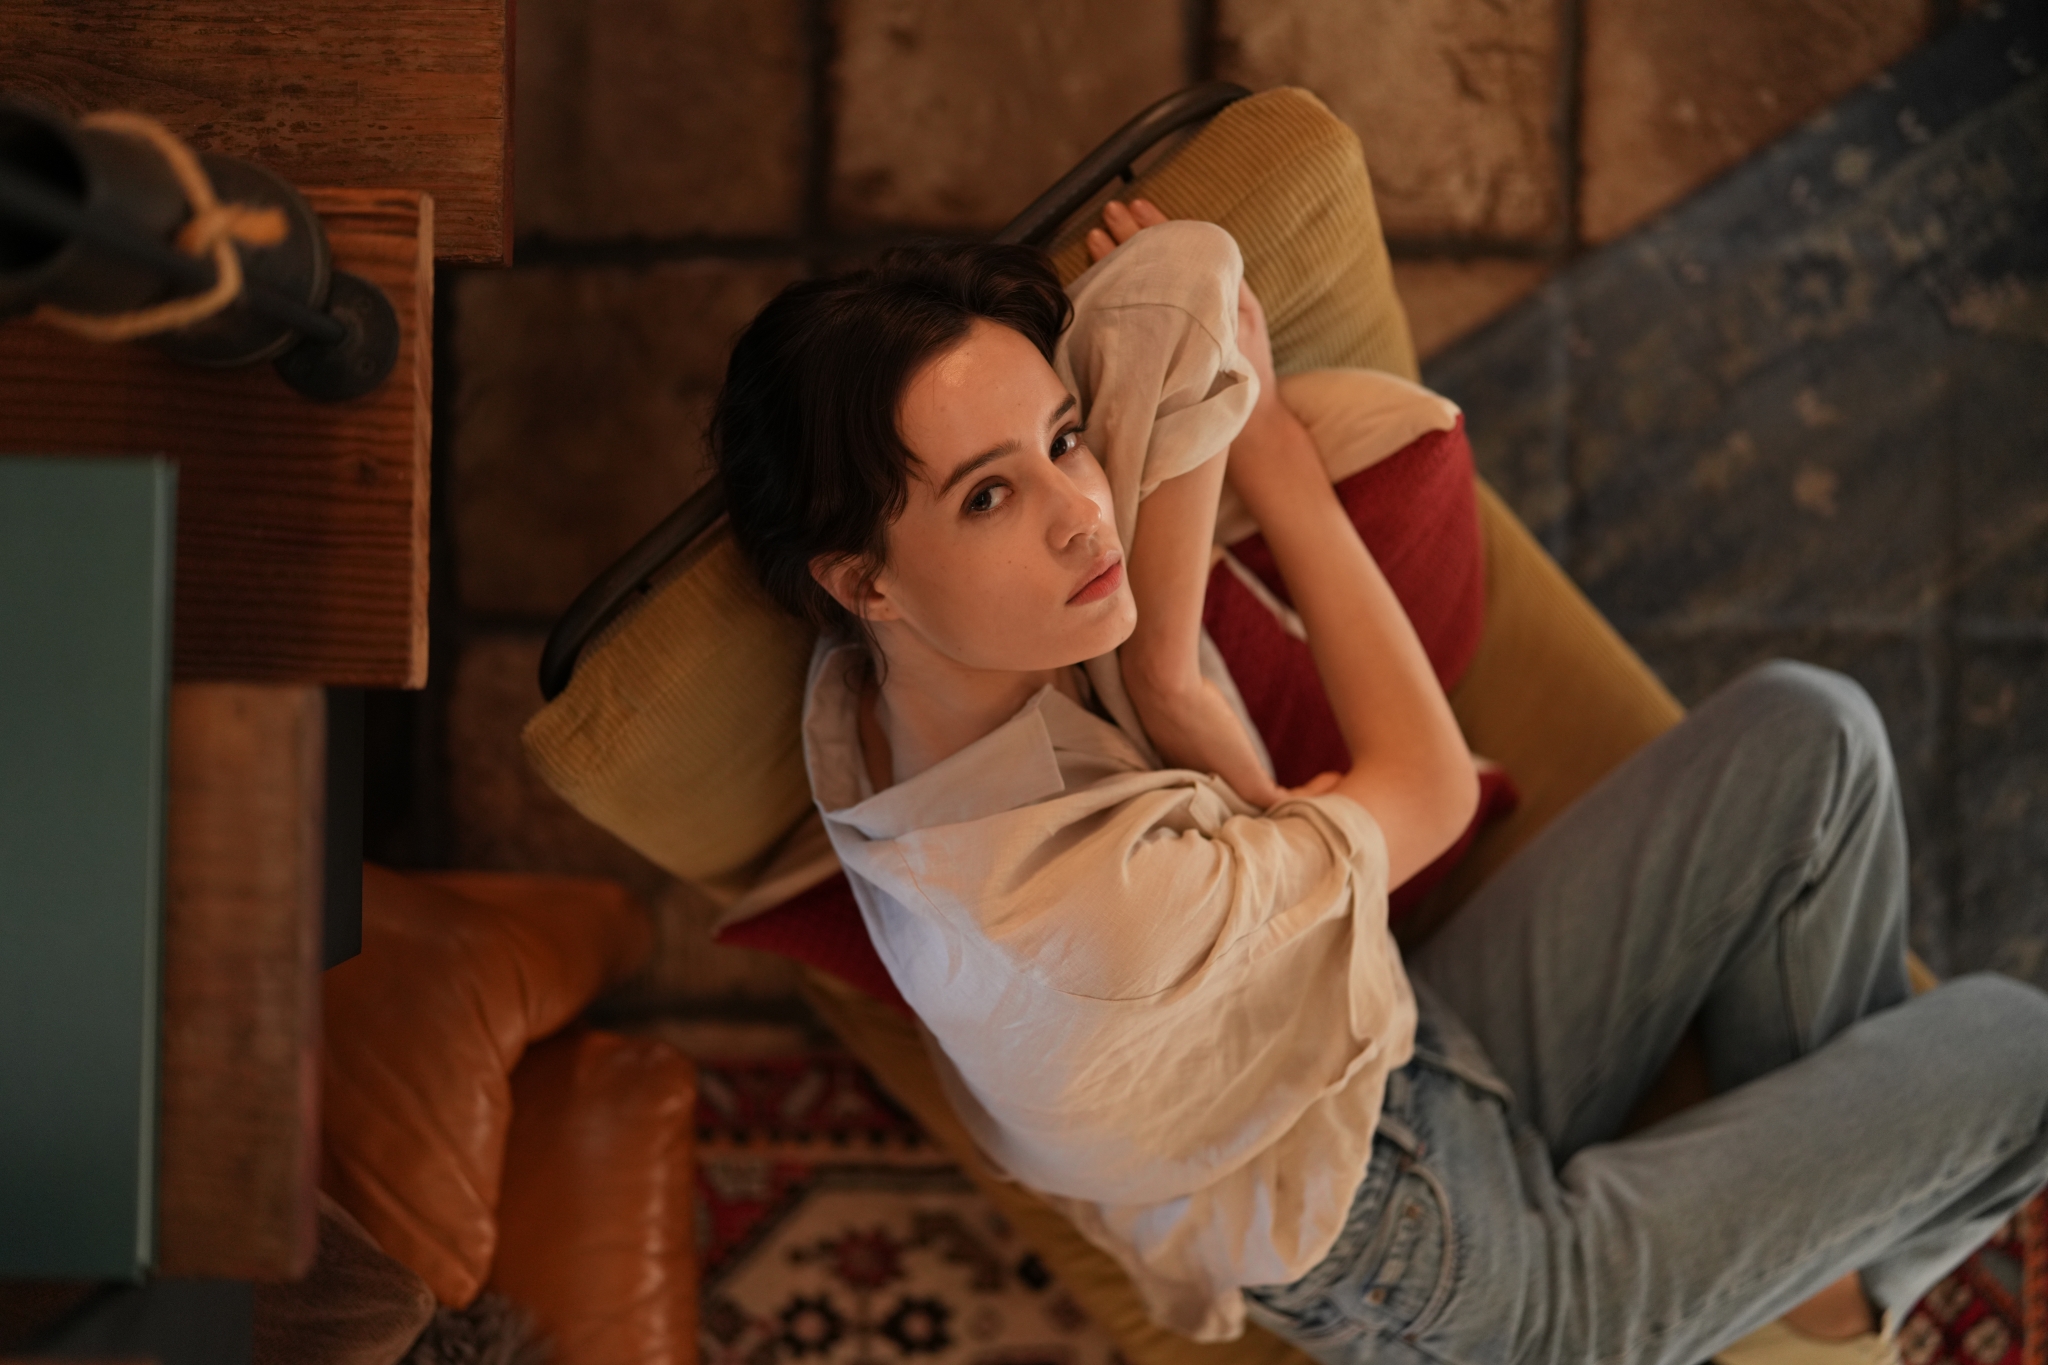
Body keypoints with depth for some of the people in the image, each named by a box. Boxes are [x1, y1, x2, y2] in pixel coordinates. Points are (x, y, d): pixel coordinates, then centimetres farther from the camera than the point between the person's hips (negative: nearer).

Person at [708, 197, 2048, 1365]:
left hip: (1400, 1053, 8)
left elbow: (1190, 267, -21)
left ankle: (1835, 1161, 24)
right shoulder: (1088, 913, -42)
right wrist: (1271, 442, -14)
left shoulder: (875, 684, -18)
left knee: (1808, 731, 1)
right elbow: (1430, 786, -21)